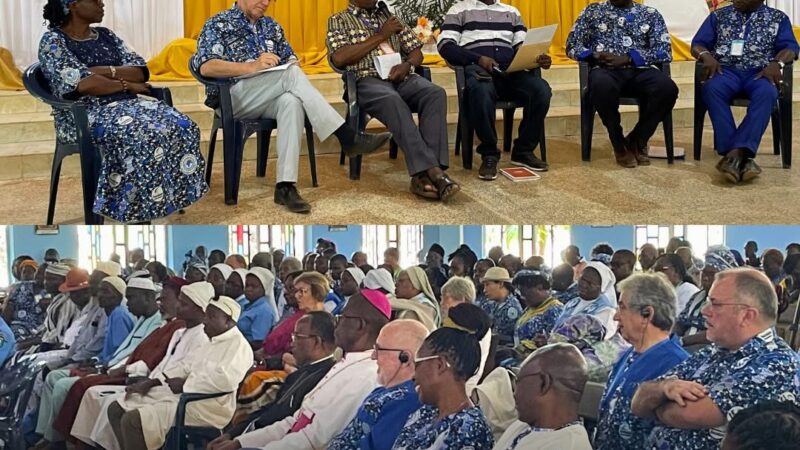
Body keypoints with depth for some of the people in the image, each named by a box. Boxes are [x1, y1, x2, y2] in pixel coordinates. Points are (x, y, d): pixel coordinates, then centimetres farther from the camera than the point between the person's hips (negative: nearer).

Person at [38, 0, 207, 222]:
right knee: (142, 134, -35)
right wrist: (127, 84, -7)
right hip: (84, 114, -6)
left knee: (180, 126, -21)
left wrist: (107, 71, -8)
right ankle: (137, 209, -25)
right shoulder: (53, 41, -3)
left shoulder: (106, 35, 17)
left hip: (125, 104, 6)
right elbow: (84, 84, -17)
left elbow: (141, 72, 8)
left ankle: (167, 199, -17)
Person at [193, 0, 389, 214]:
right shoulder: (218, 24, 5)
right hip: (233, 98, -5)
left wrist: (291, 67, -5)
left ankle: (285, 185, -40)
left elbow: (291, 59, 22)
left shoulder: (271, 26, 23)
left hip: (271, 98, 5)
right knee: (292, 74, -30)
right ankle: (347, 137, -30)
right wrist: (252, 66, -23)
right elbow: (206, 67, -11)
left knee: (292, 101, -34)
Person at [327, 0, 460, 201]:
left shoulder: (390, 16, 26)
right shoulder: (338, 21, 13)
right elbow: (339, 58, -5)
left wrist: (407, 64, -4)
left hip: (402, 78, 4)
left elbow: (416, 52, 21)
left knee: (436, 93, -28)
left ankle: (423, 174, -38)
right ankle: (432, 170, -45)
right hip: (368, 81, -4)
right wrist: (380, 36, -2)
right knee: (392, 100, -38)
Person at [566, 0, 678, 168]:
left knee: (668, 88, -32)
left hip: (639, 70, 1)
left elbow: (665, 50, 2)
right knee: (602, 86, -39)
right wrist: (595, 55, -10)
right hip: (605, 69, -1)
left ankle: (636, 140, -8)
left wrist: (627, 58, -11)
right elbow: (572, 46, 11)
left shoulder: (650, 14, 15)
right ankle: (619, 144, -16)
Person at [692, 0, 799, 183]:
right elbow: (697, 44, 14)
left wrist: (777, 63, -17)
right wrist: (706, 55, -10)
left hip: (759, 73, -1)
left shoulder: (778, 18, 17)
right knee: (712, 88, -36)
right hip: (726, 70, 1)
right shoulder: (718, 16, 20)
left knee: (767, 92, -37)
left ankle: (737, 152, -47)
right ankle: (742, 155, -43)